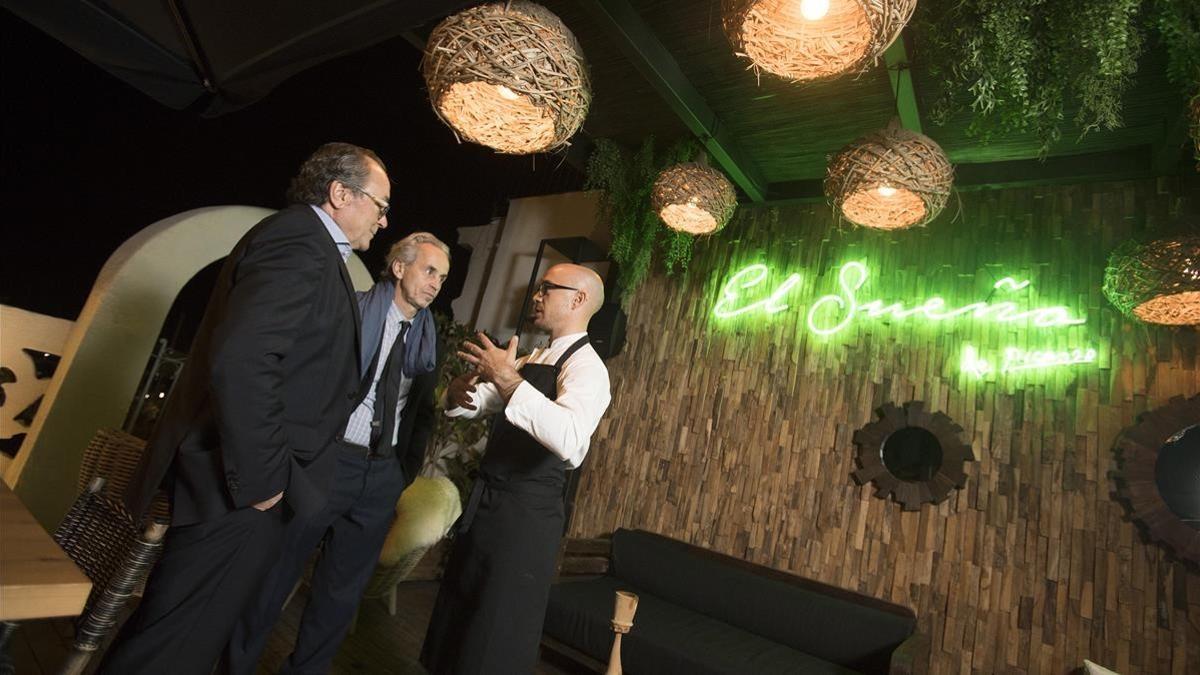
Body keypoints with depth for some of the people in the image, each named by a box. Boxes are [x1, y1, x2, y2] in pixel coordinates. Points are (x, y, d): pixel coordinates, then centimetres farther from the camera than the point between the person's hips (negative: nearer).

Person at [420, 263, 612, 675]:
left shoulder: (586, 367, -16)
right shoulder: (531, 361, 13)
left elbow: (570, 439, -36)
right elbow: (469, 404, 12)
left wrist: (508, 379, -34)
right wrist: (459, 391, -11)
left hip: (527, 514, -9)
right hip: (487, 502, 9)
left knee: (495, 641, 6)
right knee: (457, 622, 24)